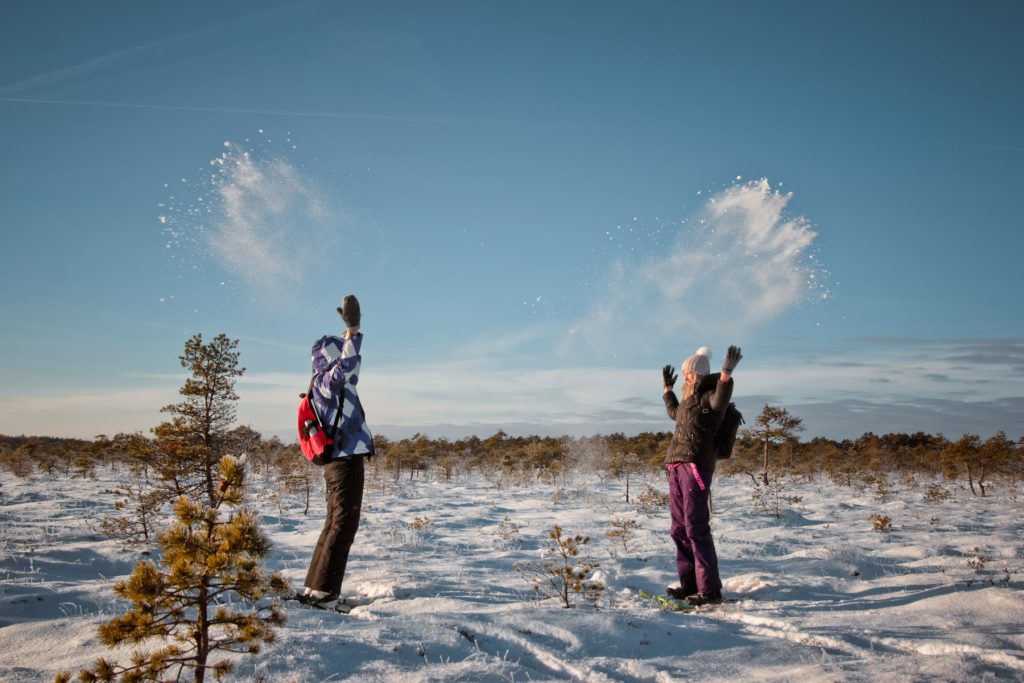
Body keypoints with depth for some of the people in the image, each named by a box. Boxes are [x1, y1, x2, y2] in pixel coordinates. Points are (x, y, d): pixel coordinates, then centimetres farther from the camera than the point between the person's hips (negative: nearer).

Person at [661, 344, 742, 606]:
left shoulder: (710, 397, -4)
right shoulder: (688, 401, 21)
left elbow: (721, 399, -29)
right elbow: (674, 413, 43)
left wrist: (727, 373, -43)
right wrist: (667, 387, 50)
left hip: (696, 466, -9)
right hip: (676, 467, 9)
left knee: (696, 528, -11)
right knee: (680, 530, 12)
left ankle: (710, 589, -5)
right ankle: (690, 584, 22)